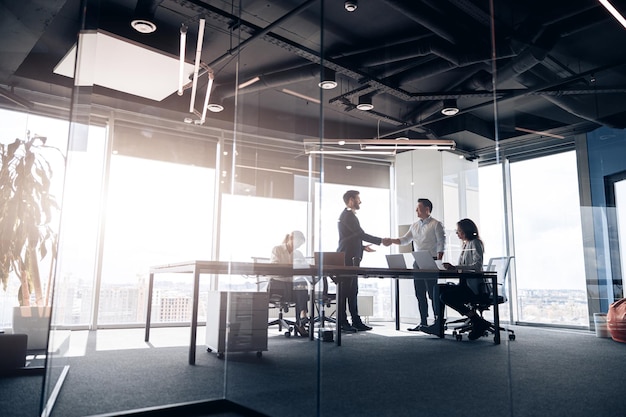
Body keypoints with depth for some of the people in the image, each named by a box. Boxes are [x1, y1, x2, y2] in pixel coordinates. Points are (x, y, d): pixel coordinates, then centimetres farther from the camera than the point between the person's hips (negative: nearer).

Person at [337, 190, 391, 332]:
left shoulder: (348, 215, 22)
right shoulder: (348, 215, -11)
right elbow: (361, 234, -18)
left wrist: (363, 247, 22)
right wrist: (381, 241, -15)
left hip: (351, 259, 11)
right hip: (347, 259, -11)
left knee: (353, 291, 11)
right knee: (345, 290, -6)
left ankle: (356, 321, 15)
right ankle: (342, 322, -2)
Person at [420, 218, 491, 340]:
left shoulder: (475, 243, -8)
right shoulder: (465, 244, 20)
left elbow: (477, 266, -23)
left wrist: (455, 267, -28)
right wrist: (450, 267, 1)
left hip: (474, 287, -9)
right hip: (464, 284, 9)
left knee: (446, 296, -23)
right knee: (438, 288, -2)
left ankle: (479, 322, -14)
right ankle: (438, 326, -6)